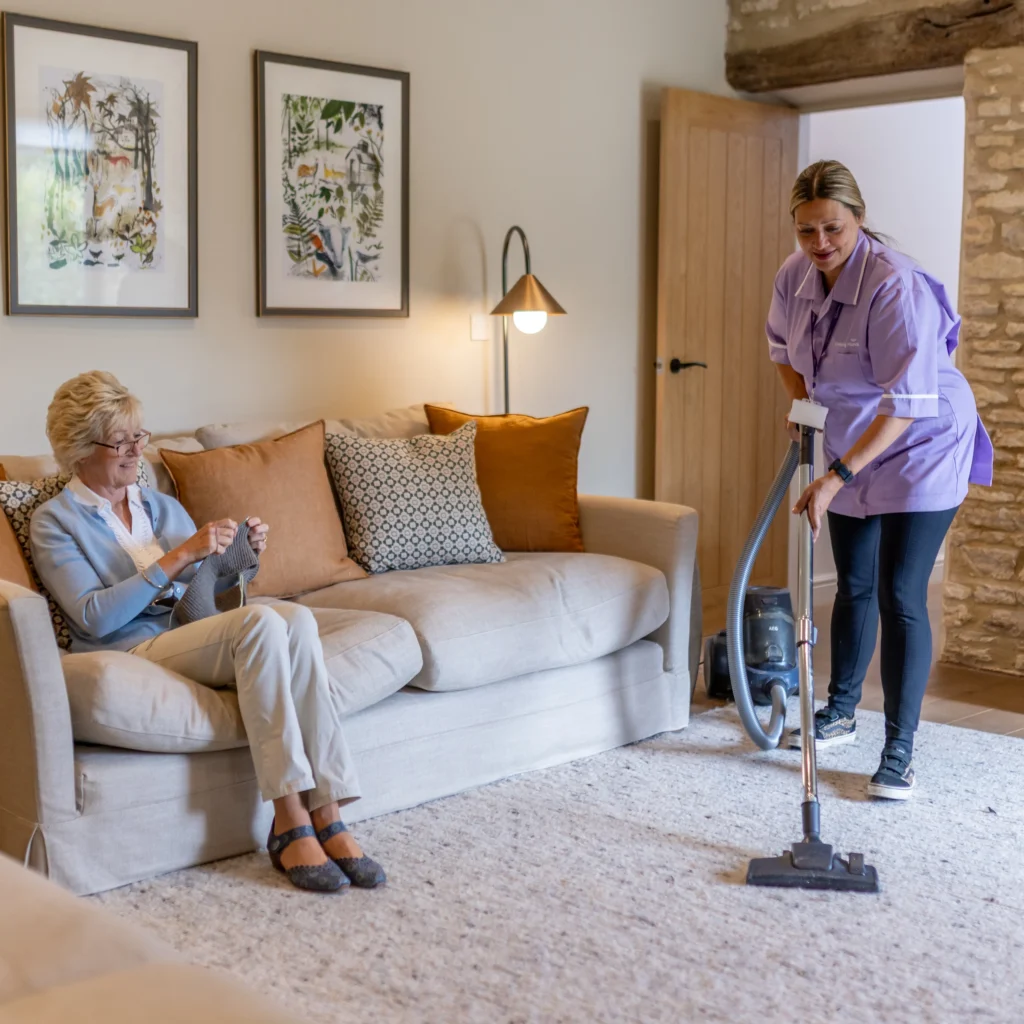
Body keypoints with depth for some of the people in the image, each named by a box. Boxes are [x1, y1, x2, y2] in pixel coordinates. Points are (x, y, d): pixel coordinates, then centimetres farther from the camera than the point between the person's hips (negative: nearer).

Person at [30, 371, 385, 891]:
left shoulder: (162, 506, 23)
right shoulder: (54, 521, 5)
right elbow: (95, 618, -10)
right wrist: (179, 556, -14)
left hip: (196, 633, 5)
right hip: (131, 653, -5)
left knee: (295, 616, -28)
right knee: (260, 621, -33)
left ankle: (325, 813, -32)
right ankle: (291, 823, -34)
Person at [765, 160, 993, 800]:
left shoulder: (895, 287, -29)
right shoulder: (796, 275, -7)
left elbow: (906, 403, -32)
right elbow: (783, 344, 16)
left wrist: (836, 477, -34)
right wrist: (802, 405, 5)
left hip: (921, 448, -7)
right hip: (852, 445, 7)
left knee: (900, 596, -10)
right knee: (854, 585, 16)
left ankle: (900, 750, -1)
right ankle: (840, 713, 32)